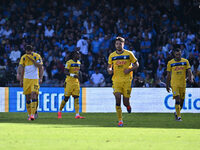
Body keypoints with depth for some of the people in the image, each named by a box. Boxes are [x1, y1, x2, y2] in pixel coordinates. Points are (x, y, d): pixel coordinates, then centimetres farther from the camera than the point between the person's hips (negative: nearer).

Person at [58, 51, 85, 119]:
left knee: (76, 98, -3)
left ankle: (77, 115, -9)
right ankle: (60, 111, 21)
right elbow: (66, 72, -17)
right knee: (66, 98, 0)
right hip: (69, 82, -6)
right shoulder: (69, 62, -10)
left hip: (76, 82, 6)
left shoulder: (78, 63, 12)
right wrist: (73, 75, -28)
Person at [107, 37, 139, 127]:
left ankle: (128, 106, 35)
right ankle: (120, 120, -7)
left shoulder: (129, 54, 1)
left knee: (126, 102, -5)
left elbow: (136, 64, 6)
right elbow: (109, 66, 18)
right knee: (118, 98, -14)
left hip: (127, 80, -1)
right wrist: (109, 70, -6)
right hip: (116, 80, 1)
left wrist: (129, 69, -12)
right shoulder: (112, 55, 7)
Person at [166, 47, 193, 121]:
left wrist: (191, 78, -21)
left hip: (183, 84, 2)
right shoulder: (170, 63, 1)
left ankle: (177, 113, 34)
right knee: (177, 99, -15)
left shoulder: (185, 61, 4)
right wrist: (167, 85, 10)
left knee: (182, 100, 8)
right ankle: (178, 116, -13)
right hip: (174, 84, -2)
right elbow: (168, 75, 8)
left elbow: (189, 71, -1)